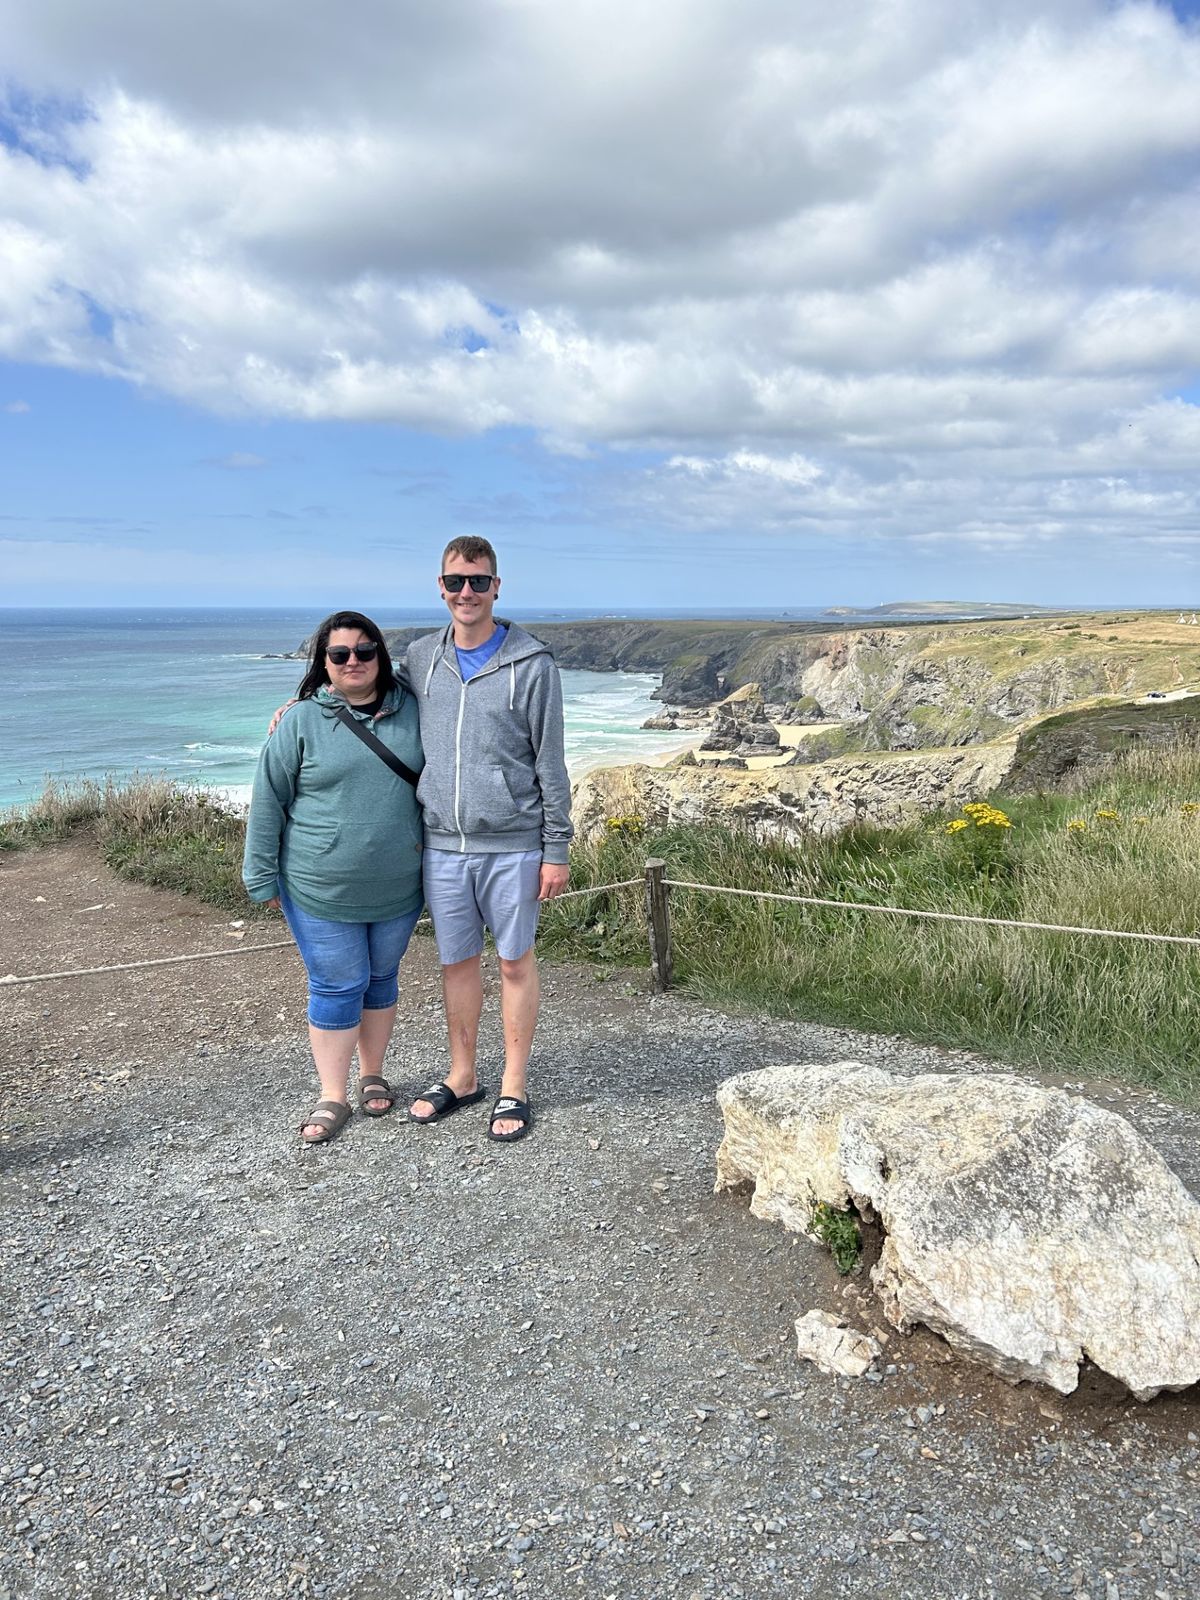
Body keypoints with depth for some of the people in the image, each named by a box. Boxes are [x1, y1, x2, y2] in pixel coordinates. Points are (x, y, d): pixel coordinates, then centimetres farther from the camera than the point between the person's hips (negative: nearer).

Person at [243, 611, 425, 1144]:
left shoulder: (410, 710, 1)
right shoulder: (301, 721, -8)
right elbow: (268, 800, -4)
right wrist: (262, 877, -4)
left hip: (397, 889, 3)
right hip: (321, 892, -3)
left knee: (380, 979, 17)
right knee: (337, 989, 4)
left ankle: (373, 1075, 35)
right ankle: (332, 1096, 20)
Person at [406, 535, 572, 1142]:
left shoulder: (531, 664, -6)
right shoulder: (420, 657, 7)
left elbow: (550, 763, -5)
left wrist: (557, 849, -7)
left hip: (512, 844, -3)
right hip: (442, 843, 4)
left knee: (515, 961, 7)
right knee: (457, 961, 13)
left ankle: (514, 1088, 21)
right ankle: (461, 1078, 30)